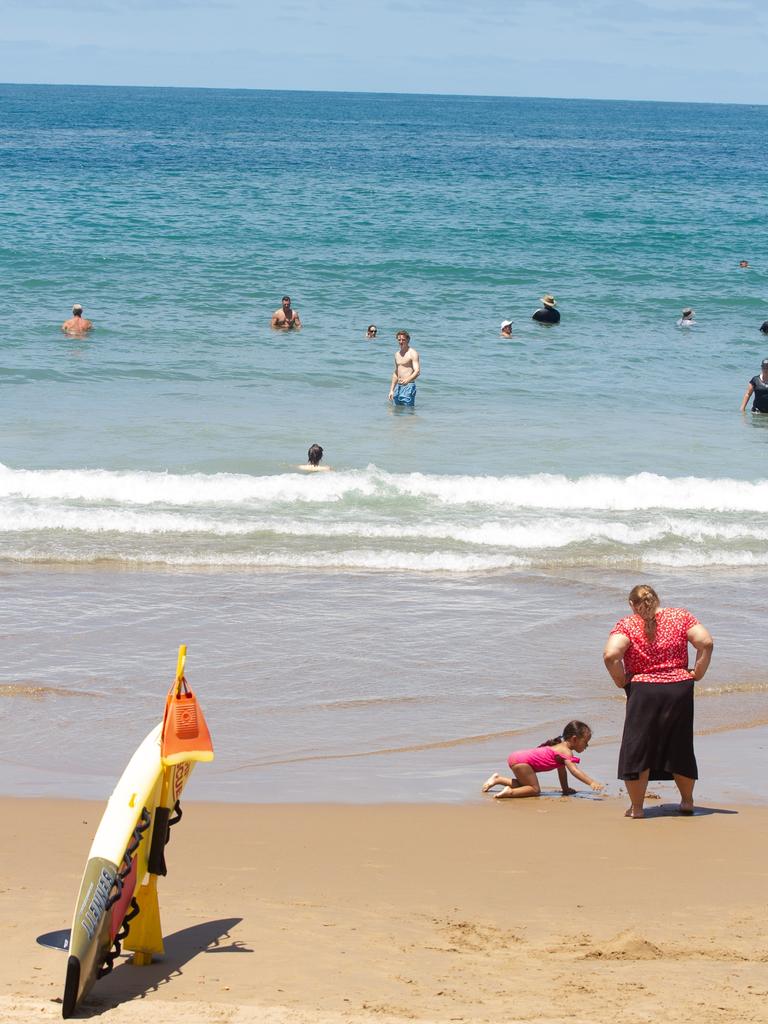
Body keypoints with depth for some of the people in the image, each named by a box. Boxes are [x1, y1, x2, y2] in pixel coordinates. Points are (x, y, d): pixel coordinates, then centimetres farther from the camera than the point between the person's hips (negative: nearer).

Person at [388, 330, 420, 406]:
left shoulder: (413, 353, -8)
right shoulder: (397, 354, 17)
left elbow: (417, 371, -18)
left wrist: (407, 380, -37)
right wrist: (391, 390, 20)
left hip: (408, 386, -8)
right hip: (398, 387, 8)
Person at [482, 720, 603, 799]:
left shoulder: (561, 747, 17)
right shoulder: (566, 752, -14)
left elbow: (562, 770, 21)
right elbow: (574, 770, -26)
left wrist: (565, 789, 19)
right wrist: (592, 783, -33)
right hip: (520, 760, -10)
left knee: (526, 784, 28)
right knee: (535, 790, -11)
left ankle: (498, 779, 26)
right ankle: (509, 792, -21)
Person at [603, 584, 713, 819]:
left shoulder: (627, 624, -3)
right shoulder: (680, 617, 5)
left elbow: (610, 655, -18)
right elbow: (706, 642, -5)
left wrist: (622, 682, -5)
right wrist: (697, 674, 3)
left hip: (644, 692, -3)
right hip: (680, 689, 3)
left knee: (637, 747, 8)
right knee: (680, 747, 18)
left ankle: (636, 806, 9)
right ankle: (687, 801, 30)